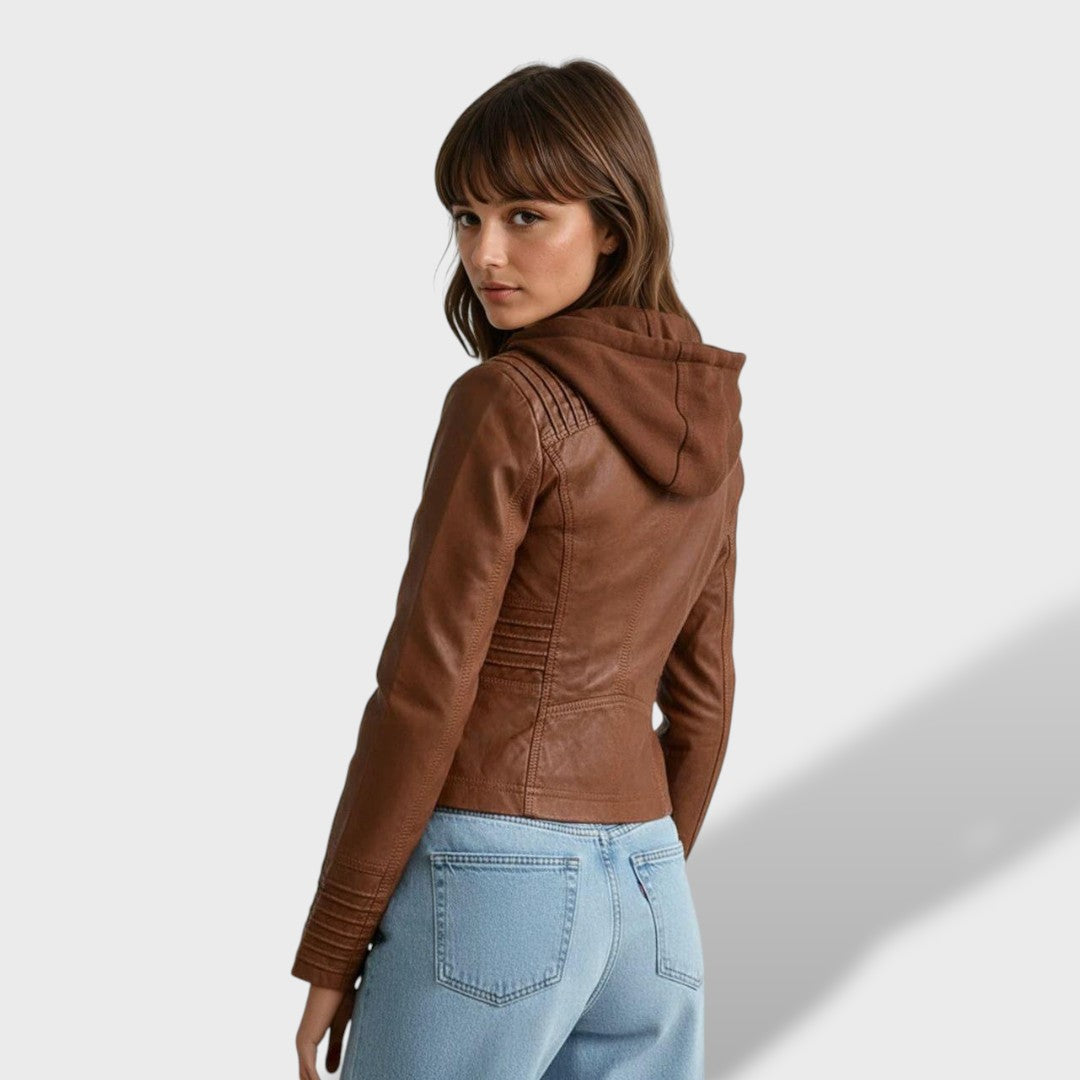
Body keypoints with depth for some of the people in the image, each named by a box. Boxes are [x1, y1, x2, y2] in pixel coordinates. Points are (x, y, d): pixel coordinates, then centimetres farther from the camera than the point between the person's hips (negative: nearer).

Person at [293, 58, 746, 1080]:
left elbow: (426, 690, -14)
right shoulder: (702, 418, 9)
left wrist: (331, 947, -6)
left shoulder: (506, 403, -13)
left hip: (485, 885, -7)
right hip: (643, 901, 7)